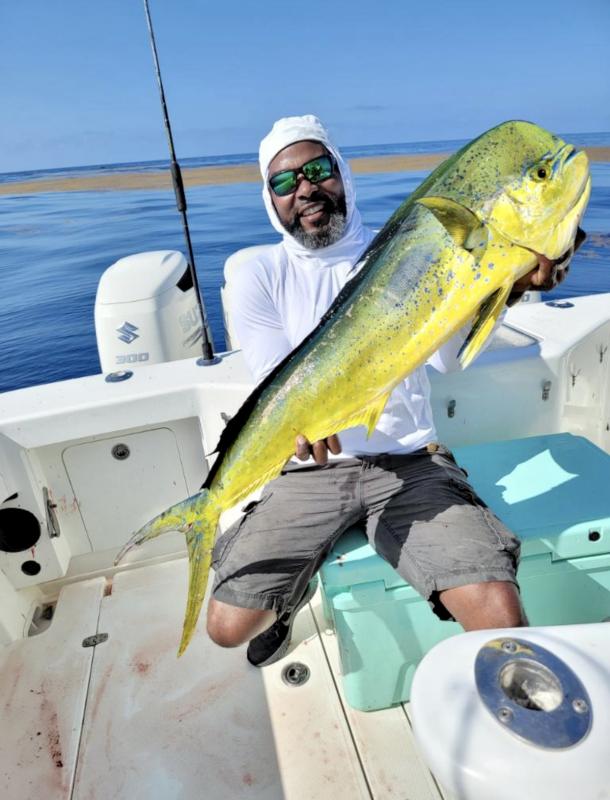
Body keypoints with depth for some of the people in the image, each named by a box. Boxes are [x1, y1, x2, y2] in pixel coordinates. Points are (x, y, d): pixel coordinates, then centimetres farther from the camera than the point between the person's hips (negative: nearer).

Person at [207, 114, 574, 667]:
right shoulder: (257, 277, 3)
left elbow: (446, 356, -10)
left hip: (410, 461, 0)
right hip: (309, 470, 1)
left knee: (501, 617, -18)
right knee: (229, 625, -9)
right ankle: (289, 595, 28)